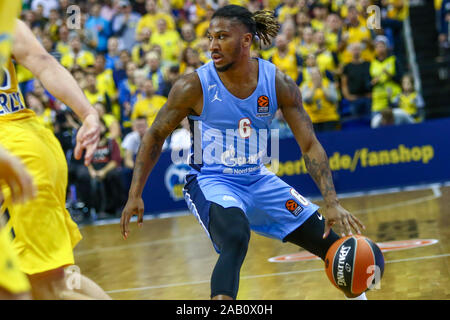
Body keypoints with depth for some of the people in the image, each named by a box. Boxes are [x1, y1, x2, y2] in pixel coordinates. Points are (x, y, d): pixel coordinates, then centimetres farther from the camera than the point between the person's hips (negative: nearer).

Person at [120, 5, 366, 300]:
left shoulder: (279, 83, -11)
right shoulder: (194, 86, -18)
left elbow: (310, 146, -8)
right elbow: (156, 136, -5)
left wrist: (332, 203, -18)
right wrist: (135, 195, -9)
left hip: (258, 179, 4)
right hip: (211, 181, -4)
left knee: (334, 245, 8)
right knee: (236, 239, -38)